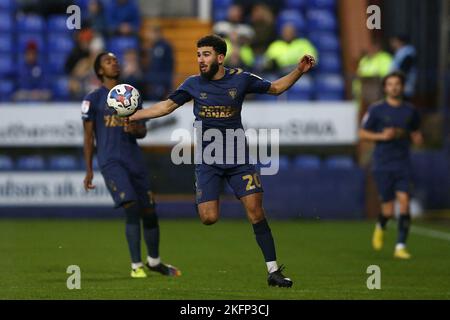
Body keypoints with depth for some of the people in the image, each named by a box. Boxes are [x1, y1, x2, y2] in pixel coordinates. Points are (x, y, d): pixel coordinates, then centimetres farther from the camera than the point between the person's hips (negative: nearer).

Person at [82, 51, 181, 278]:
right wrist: (89, 170, 0)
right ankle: (136, 265, -12)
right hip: (111, 161, -5)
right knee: (132, 208, -19)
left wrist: (136, 129, -10)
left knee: (149, 212, 6)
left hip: (135, 160, 5)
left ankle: (154, 261, 26)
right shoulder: (93, 99, 2)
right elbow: (88, 136, 3)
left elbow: (142, 132, 15)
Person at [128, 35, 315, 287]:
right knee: (209, 219, -14)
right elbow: (167, 106, 13)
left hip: (239, 157, -1)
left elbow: (275, 88, 13)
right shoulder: (193, 84, 1)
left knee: (255, 210, -11)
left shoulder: (240, 79, -1)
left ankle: (273, 271, -7)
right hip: (208, 160, 1)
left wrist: (299, 71, -1)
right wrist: (131, 117, 9)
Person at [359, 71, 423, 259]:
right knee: (388, 210, -3)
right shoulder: (376, 110, -1)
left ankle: (400, 247, -11)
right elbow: (362, 134, 3)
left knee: (404, 200, -15)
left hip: (402, 164, 2)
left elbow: (415, 132, 24)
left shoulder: (410, 111, 9)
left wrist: (417, 138, 0)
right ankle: (380, 227, 33)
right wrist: (382, 136, -13)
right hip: (382, 164, -2)